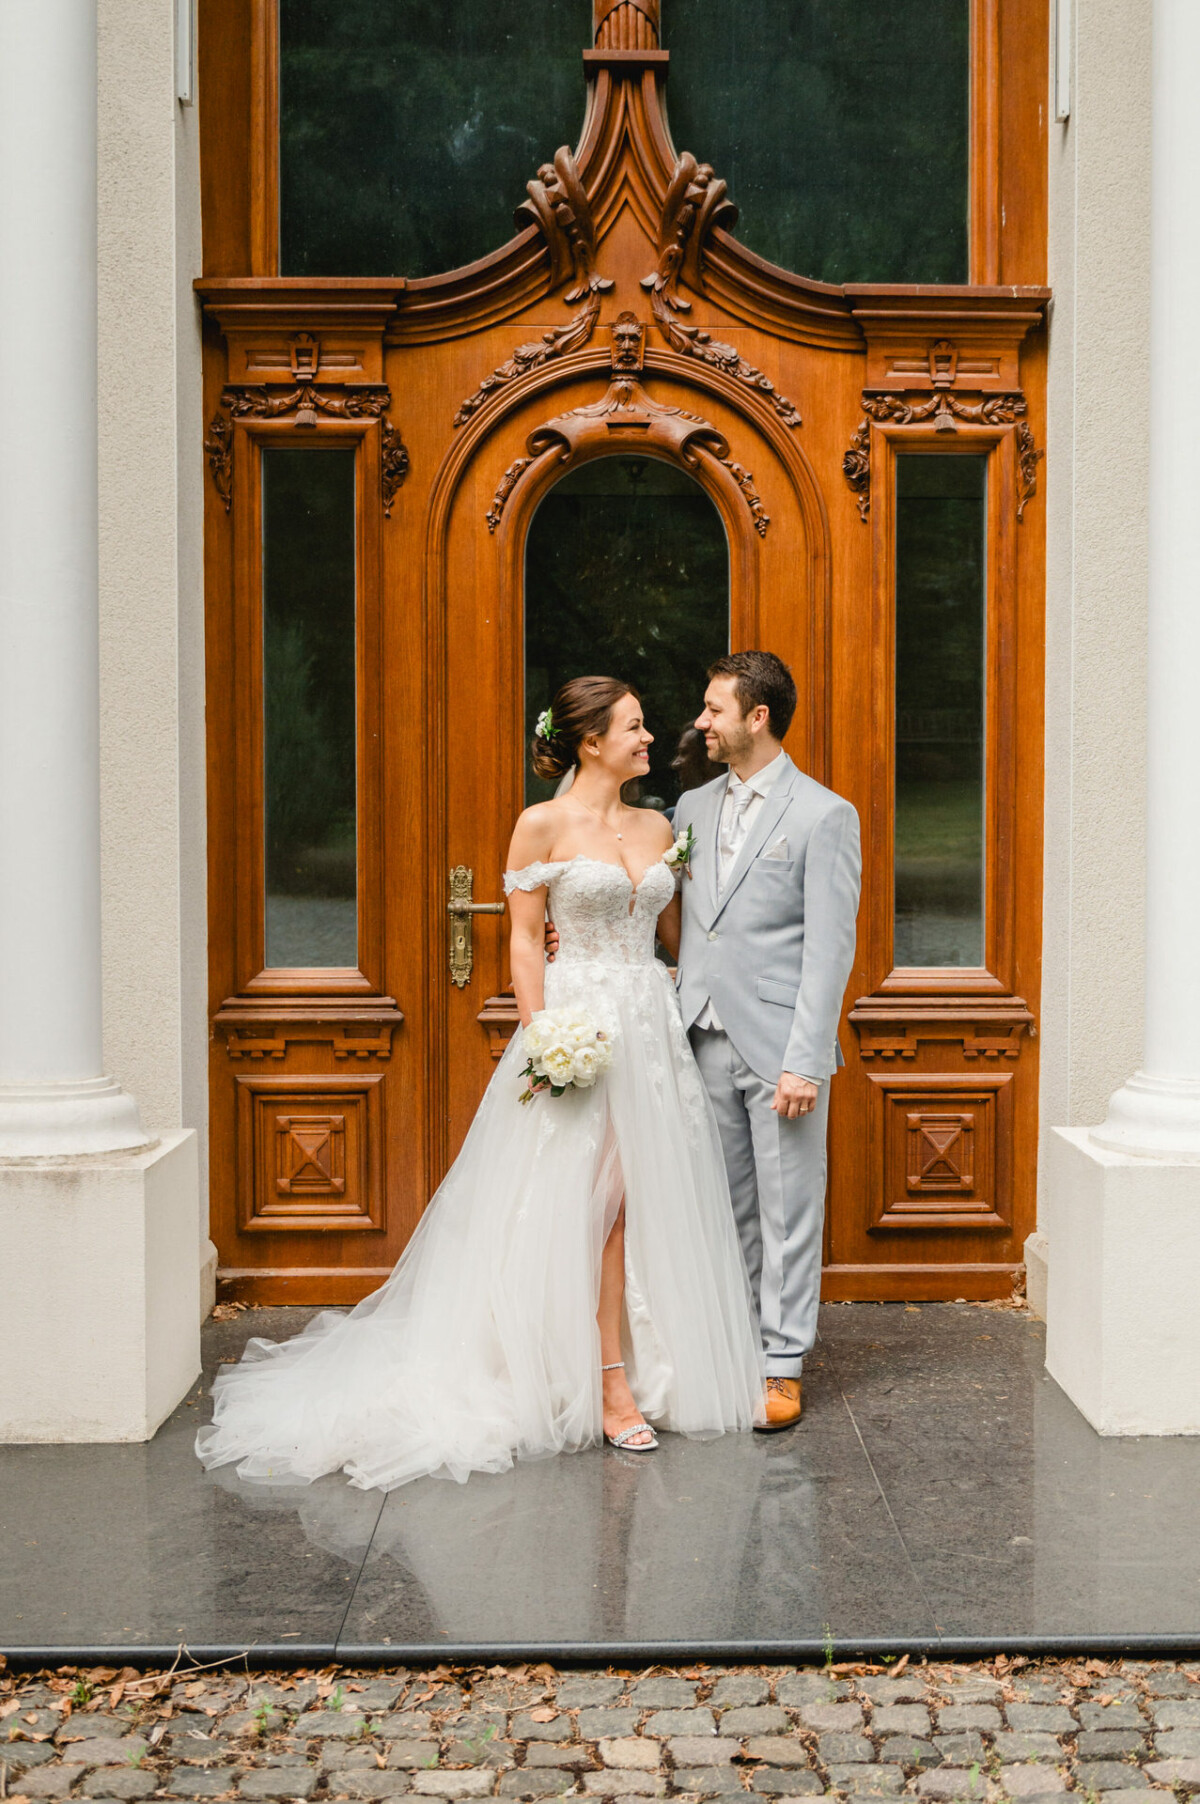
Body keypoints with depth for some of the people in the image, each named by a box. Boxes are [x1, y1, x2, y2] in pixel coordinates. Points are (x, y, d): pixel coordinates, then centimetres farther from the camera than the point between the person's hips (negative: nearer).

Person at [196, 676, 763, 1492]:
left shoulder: (657, 827, 11)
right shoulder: (543, 826, -5)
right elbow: (524, 940, -6)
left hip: (654, 1026, 6)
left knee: (655, 1202, 5)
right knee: (595, 1203, -4)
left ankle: (641, 1370, 15)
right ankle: (611, 1387, 2)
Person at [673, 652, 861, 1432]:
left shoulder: (823, 815, -7)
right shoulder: (693, 808, 12)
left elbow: (829, 950, -11)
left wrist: (804, 1063, -16)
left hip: (779, 1047, -5)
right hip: (706, 1042, 5)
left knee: (788, 1213, 2)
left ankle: (783, 1366, 12)